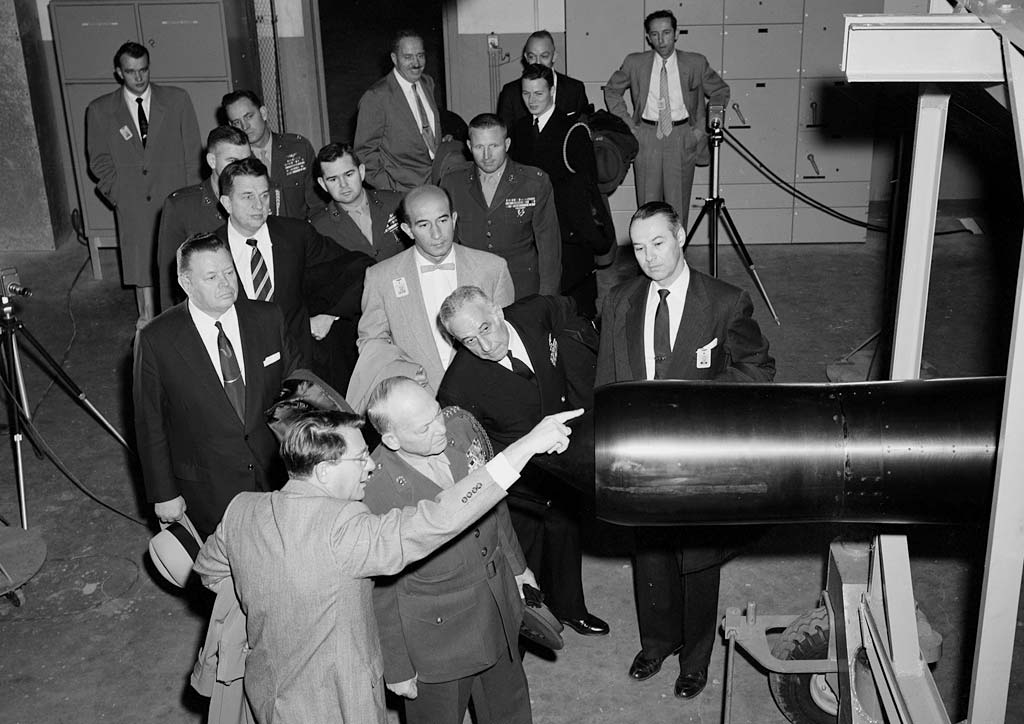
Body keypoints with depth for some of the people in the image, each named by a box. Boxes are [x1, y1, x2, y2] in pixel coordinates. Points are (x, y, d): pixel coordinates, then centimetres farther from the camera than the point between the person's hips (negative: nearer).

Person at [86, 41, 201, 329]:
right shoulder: (100, 111, 5)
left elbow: (192, 152, 5)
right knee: (141, 268, 4)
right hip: (132, 205, 1)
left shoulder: (177, 100, 4)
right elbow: (99, 161, 9)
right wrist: (119, 193, -3)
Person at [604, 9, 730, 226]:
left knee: (678, 204, 0)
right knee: (647, 203, 1)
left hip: (682, 139, 0)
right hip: (646, 137, 1)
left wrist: (702, 127, 3)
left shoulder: (696, 63, 1)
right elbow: (612, 90, 16)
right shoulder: (634, 63, 2)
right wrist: (628, 124, 6)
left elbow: (721, 91, 13)